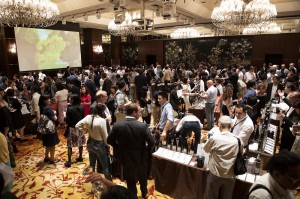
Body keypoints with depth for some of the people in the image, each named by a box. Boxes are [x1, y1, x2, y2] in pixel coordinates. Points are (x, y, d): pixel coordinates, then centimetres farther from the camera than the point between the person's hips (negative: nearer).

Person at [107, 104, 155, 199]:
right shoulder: (143, 126, -21)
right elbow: (151, 142, -20)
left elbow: (109, 140, -5)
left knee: (130, 182, 20)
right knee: (142, 177, 28)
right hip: (140, 158, 0)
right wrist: (147, 150, 0)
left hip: (126, 158, 0)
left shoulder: (117, 125, -15)